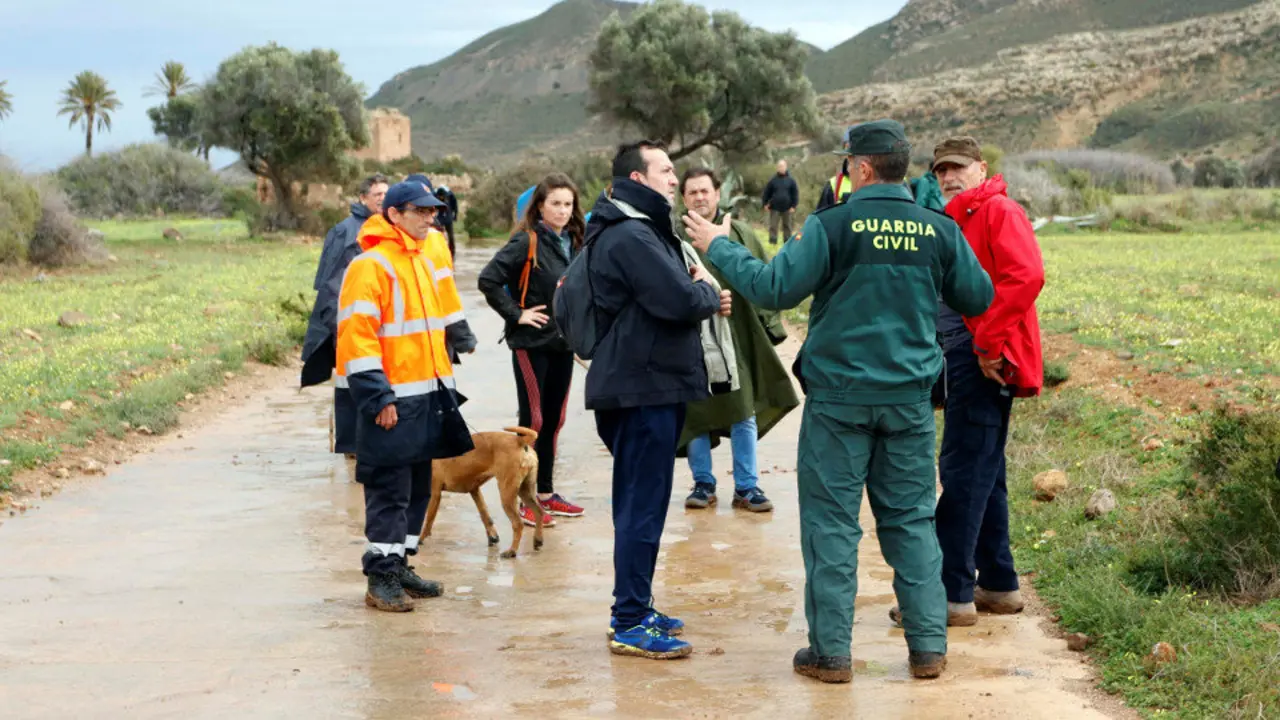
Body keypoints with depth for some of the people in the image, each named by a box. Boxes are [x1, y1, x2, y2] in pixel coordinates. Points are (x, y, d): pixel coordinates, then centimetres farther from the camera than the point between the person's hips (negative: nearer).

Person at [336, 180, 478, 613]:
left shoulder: (423, 263, 16)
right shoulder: (370, 266, -13)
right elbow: (356, 336, -18)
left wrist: (444, 387, 21)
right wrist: (378, 398, -21)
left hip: (425, 397, 9)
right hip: (390, 403, -9)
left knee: (418, 487, 14)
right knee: (389, 491, -5)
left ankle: (400, 566, 24)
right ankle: (381, 579, 2)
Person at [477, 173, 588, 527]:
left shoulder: (575, 243, 8)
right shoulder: (526, 242, -12)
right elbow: (488, 279, -19)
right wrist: (516, 314, -16)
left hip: (563, 342, 7)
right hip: (532, 343, -7)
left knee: (553, 419, 13)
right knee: (533, 420, -4)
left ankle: (545, 492, 23)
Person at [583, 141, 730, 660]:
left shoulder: (640, 230, 18)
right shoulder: (630, 236, -17)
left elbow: (668, 298, 18)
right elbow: (681, 300, -25)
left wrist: (701, 295, 0)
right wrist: (709, 294, -4)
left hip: (649, 386, 11)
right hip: (644, 387, -11)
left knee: (640, 504, 17)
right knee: (643, 507, -7)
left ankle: (635, 609, 26)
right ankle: (630, 625, -2)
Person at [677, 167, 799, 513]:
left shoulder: (740, 234, 2)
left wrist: (769, 325, 2)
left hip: (737, 338, 0)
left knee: (744, 414, 4)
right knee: (695, 414, 7)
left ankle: (746, 486, 15)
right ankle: (703, 484, 20)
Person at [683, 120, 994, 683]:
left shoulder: (832, 226, -12)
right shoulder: (940, 231, 0)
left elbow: (774, 288, -13)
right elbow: (979, 299, 10)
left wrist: (720, 247, 1)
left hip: (840, 394, -3)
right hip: (910, 397, 4)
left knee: (831, 521, 4)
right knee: (912, 520, 11)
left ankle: (831, 651, 7)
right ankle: (929, 646, 12)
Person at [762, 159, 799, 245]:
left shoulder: (791, 180, 1)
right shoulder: (773, 180, 1)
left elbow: (795, 193, 2)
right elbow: (767, 192, 5)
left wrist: (793, 206, -4)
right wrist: (766, 203, 2)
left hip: (787, 208, 0)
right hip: (775, 208, 0)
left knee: (787, 225, 8)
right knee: (773, 225, -2)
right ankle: (772, 241, 1)